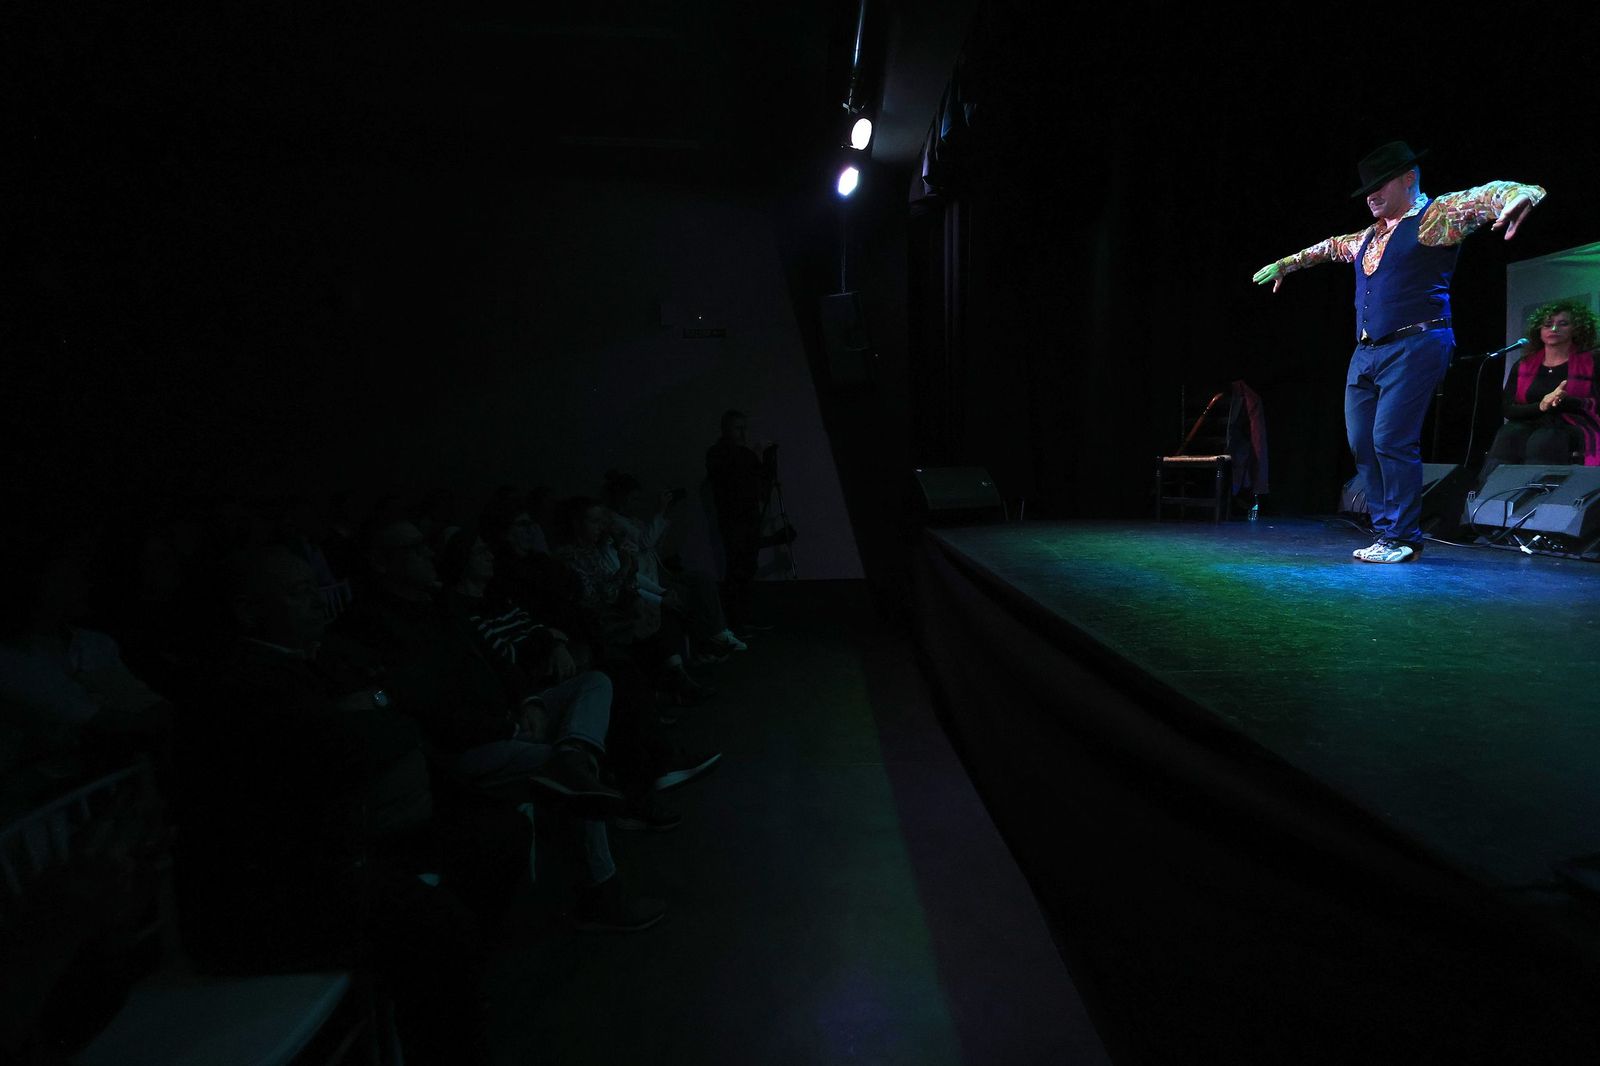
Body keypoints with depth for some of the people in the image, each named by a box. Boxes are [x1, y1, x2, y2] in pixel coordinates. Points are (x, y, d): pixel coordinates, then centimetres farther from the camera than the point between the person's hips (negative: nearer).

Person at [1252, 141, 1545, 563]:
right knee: (1362, 443, 5)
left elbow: (1486, 196, -17)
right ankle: (1385, 532, 13)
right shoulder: (1370, 236, 22)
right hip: (1366, 352, 8)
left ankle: (1403, 539, -5)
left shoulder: (1436, 215, 1)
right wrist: (1285, 263, 49)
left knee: (1392, 440, -14)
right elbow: (1330, 247, 40)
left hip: (1413, 348, -8)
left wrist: (1519, 195, -38)